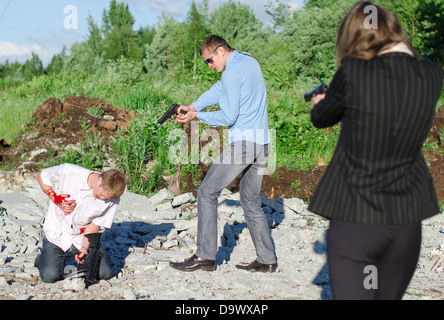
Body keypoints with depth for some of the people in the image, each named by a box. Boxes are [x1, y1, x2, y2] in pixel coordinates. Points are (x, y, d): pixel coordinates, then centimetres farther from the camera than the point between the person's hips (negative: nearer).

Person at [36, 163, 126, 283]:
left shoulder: (112, 199, -16)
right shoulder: (69, 172, -24)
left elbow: (95, 223, -6)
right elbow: (41, 176, -7)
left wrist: (85, 247, -19)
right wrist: (56, 199, -19)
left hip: (82, 237, 2)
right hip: (57, 235, -2)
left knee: (105, 273, -11)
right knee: (50, 275, -19)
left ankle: (77, 255, 18)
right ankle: (48, 255, 17)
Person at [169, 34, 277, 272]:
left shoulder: (232, 73, -13)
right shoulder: (250, 62, 16)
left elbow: (228, 116, -15)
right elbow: (220, 90, 21)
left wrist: (197, 116, -2)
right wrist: (192, 106, 13)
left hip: (242, 143, -9)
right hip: (262, 145, 9)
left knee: (207, 192, -1)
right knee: (251, 201, 14)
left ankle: (205, 256, -2)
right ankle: (267, 259, 12)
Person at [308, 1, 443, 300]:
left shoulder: (353, 73, -15)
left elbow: (321, 118, 3)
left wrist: (321, 103, 25)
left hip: (354, 218, -5)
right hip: (408, 220, 5)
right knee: (389, 296, 21)